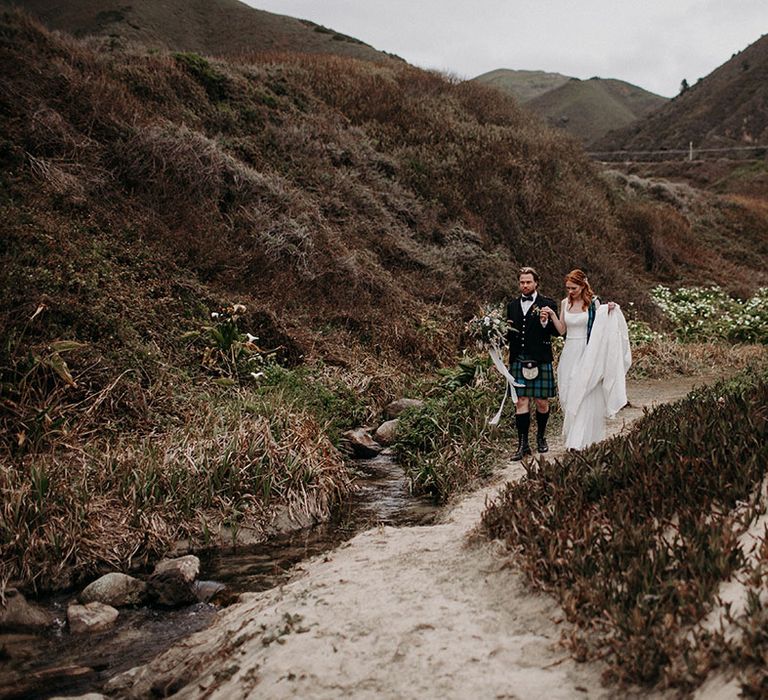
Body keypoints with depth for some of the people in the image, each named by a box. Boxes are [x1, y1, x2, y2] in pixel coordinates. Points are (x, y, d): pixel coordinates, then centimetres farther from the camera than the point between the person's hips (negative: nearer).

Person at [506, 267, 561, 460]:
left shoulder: (548, 304, 3)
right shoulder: (512, 306, 14)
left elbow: (557, 331, -2)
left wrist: (546, 322, -20)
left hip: (541, 362, -2)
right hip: (518, 362, 2)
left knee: (542, 402, 4)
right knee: (521, 402, -1)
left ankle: (541, 437, 26)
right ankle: (523, 444, 3)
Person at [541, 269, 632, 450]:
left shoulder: (593, 303, -4)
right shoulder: (565, 303, 8)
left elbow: (600, 327, -2)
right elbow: (562, 330, 10)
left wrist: (609, 312, -16)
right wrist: (551, 316, -3)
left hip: (587, 354, -5)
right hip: (569, 354, 5)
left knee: (583, 398, -7)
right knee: (568, 397, 6)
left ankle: (578, 442, -7)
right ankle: (573, 437, 19)